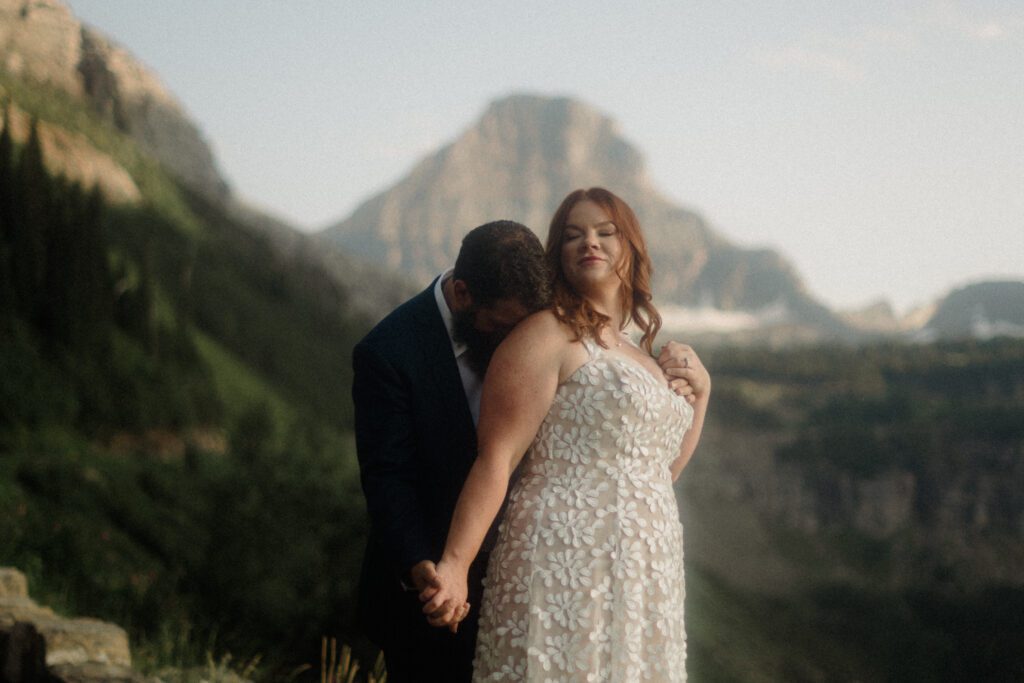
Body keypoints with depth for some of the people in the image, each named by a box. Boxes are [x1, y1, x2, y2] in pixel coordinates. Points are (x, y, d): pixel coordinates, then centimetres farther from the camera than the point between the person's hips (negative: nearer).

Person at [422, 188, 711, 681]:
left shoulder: (636, 354, 20)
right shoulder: (547, 336, -4)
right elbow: (496, 459, -13)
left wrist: (698, 392, 14)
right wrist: (454, 565, -22)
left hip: (640, 581, 8)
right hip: (566, 564, -8)